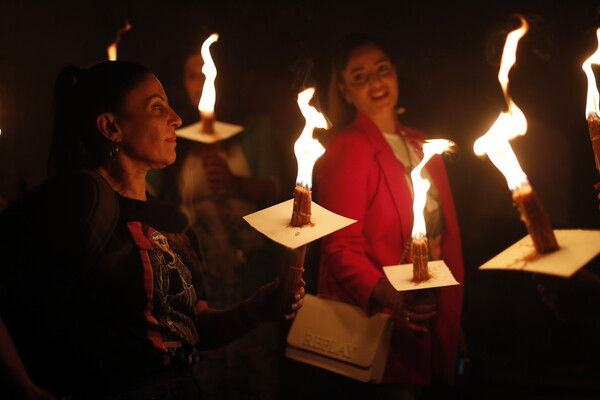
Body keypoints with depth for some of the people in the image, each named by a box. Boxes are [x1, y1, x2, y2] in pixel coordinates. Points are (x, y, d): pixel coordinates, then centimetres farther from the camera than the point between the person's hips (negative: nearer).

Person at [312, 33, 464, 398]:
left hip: (430, 316, 7)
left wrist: (452, 311, 12)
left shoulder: (420, 143, 12)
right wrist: (387, 294, -32)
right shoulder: (345, 149, -10)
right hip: (373, 321, -6)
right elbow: (341, 247, -16)